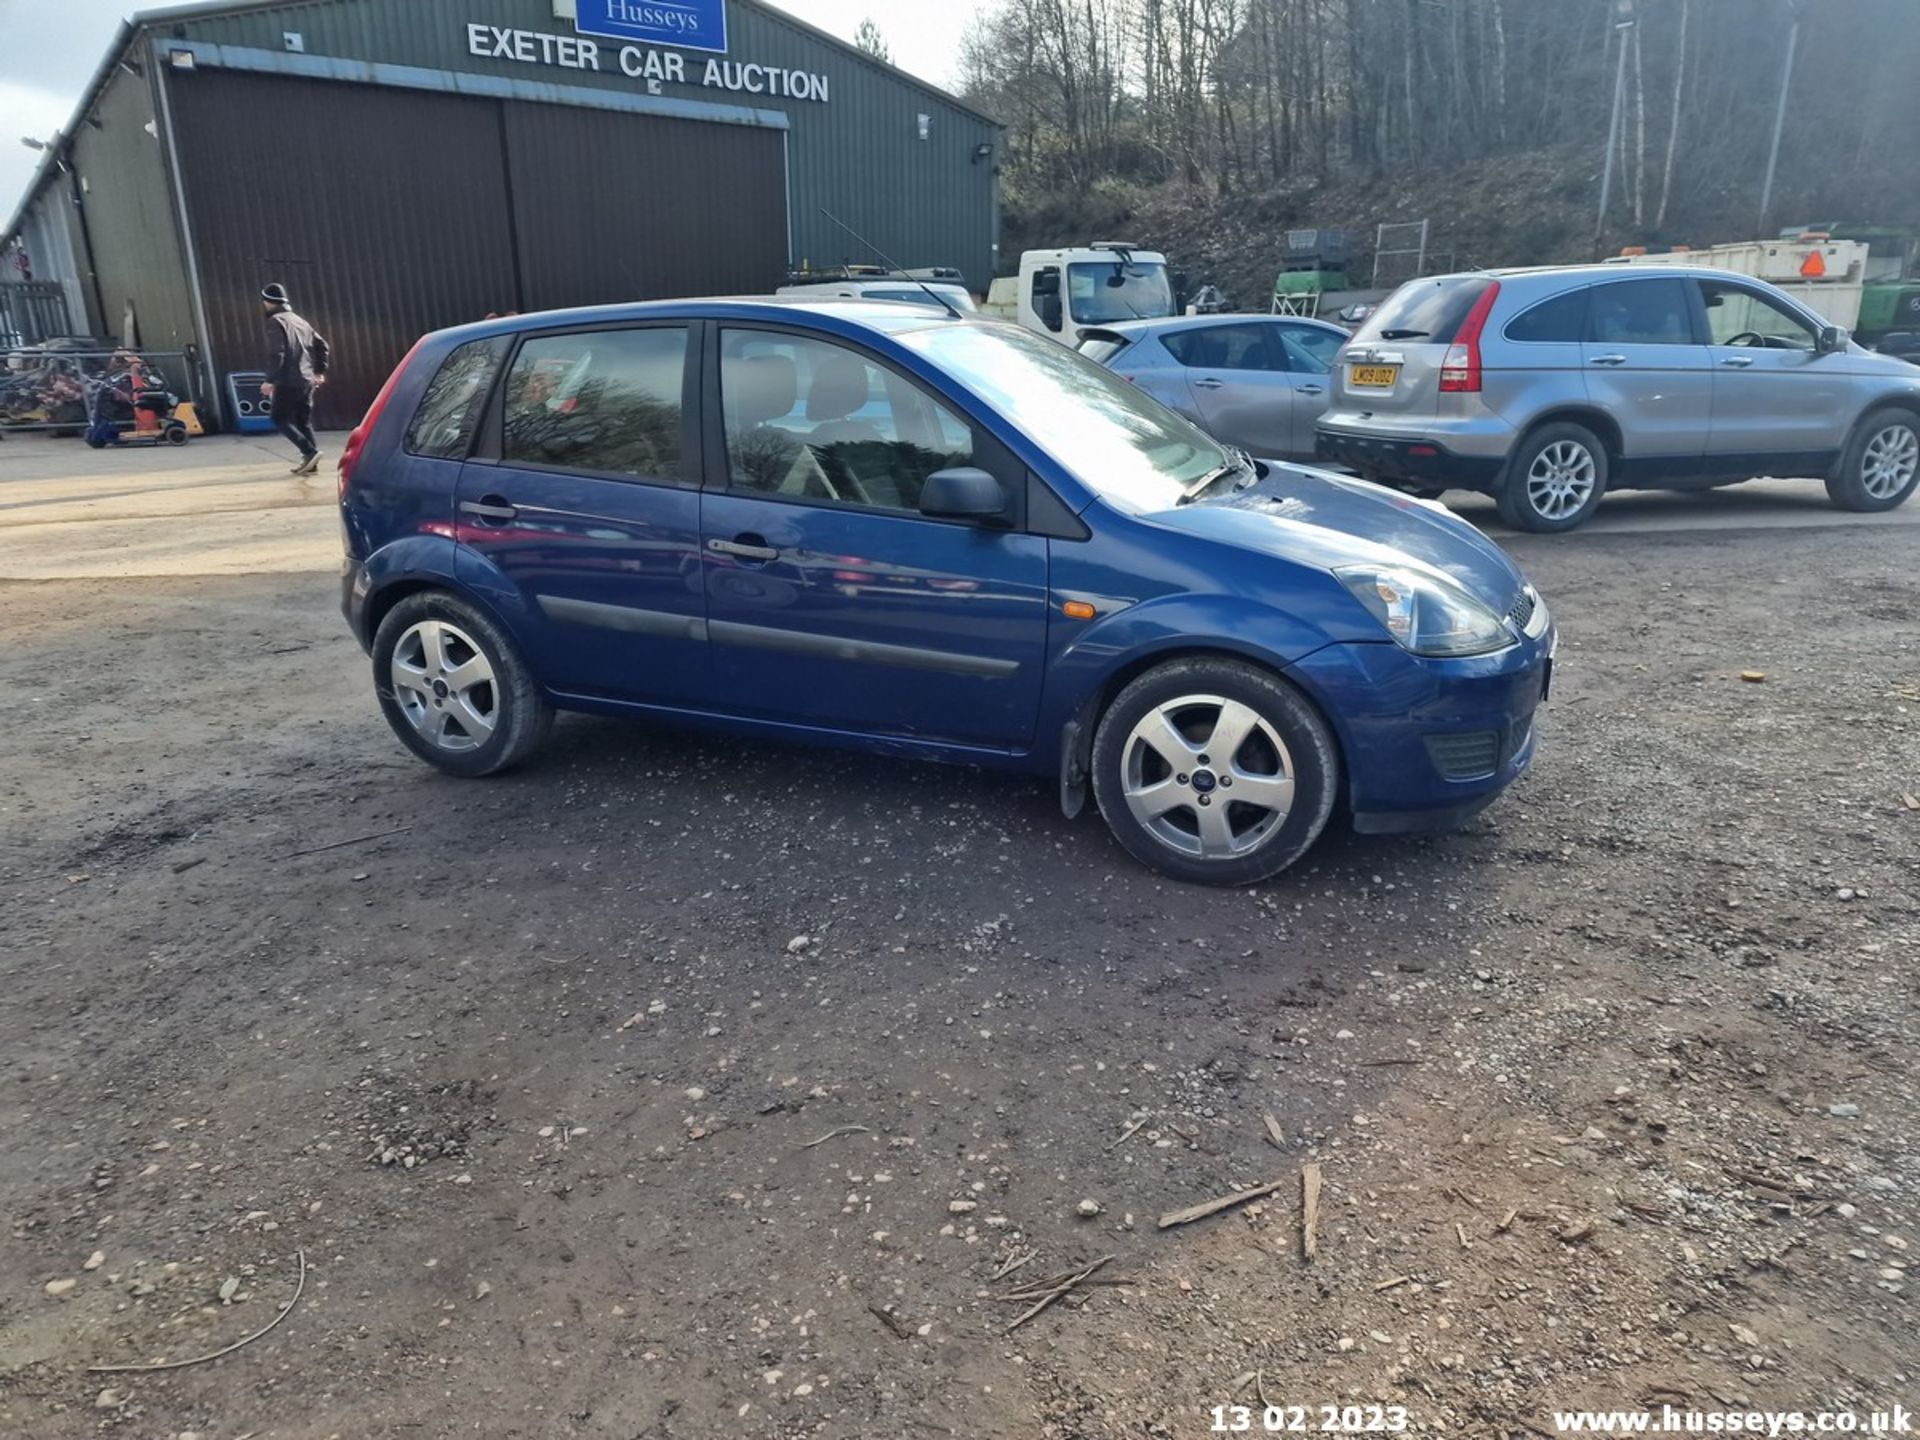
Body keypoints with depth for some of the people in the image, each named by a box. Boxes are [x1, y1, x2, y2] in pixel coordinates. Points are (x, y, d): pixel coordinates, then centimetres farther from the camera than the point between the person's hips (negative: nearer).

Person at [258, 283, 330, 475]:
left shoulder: (275, 321, -7)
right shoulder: (299, 321, 17)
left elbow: (276, 353, -17)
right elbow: (322, 346, 18)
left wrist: (270, 380, -15)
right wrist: (319, 371, 22)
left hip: (288, 381, -8)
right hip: (307, 381, 8)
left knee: (280, 418, 0)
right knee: (303, 421, 11)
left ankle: (309, 451, -15)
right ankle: (310, 460, 7)